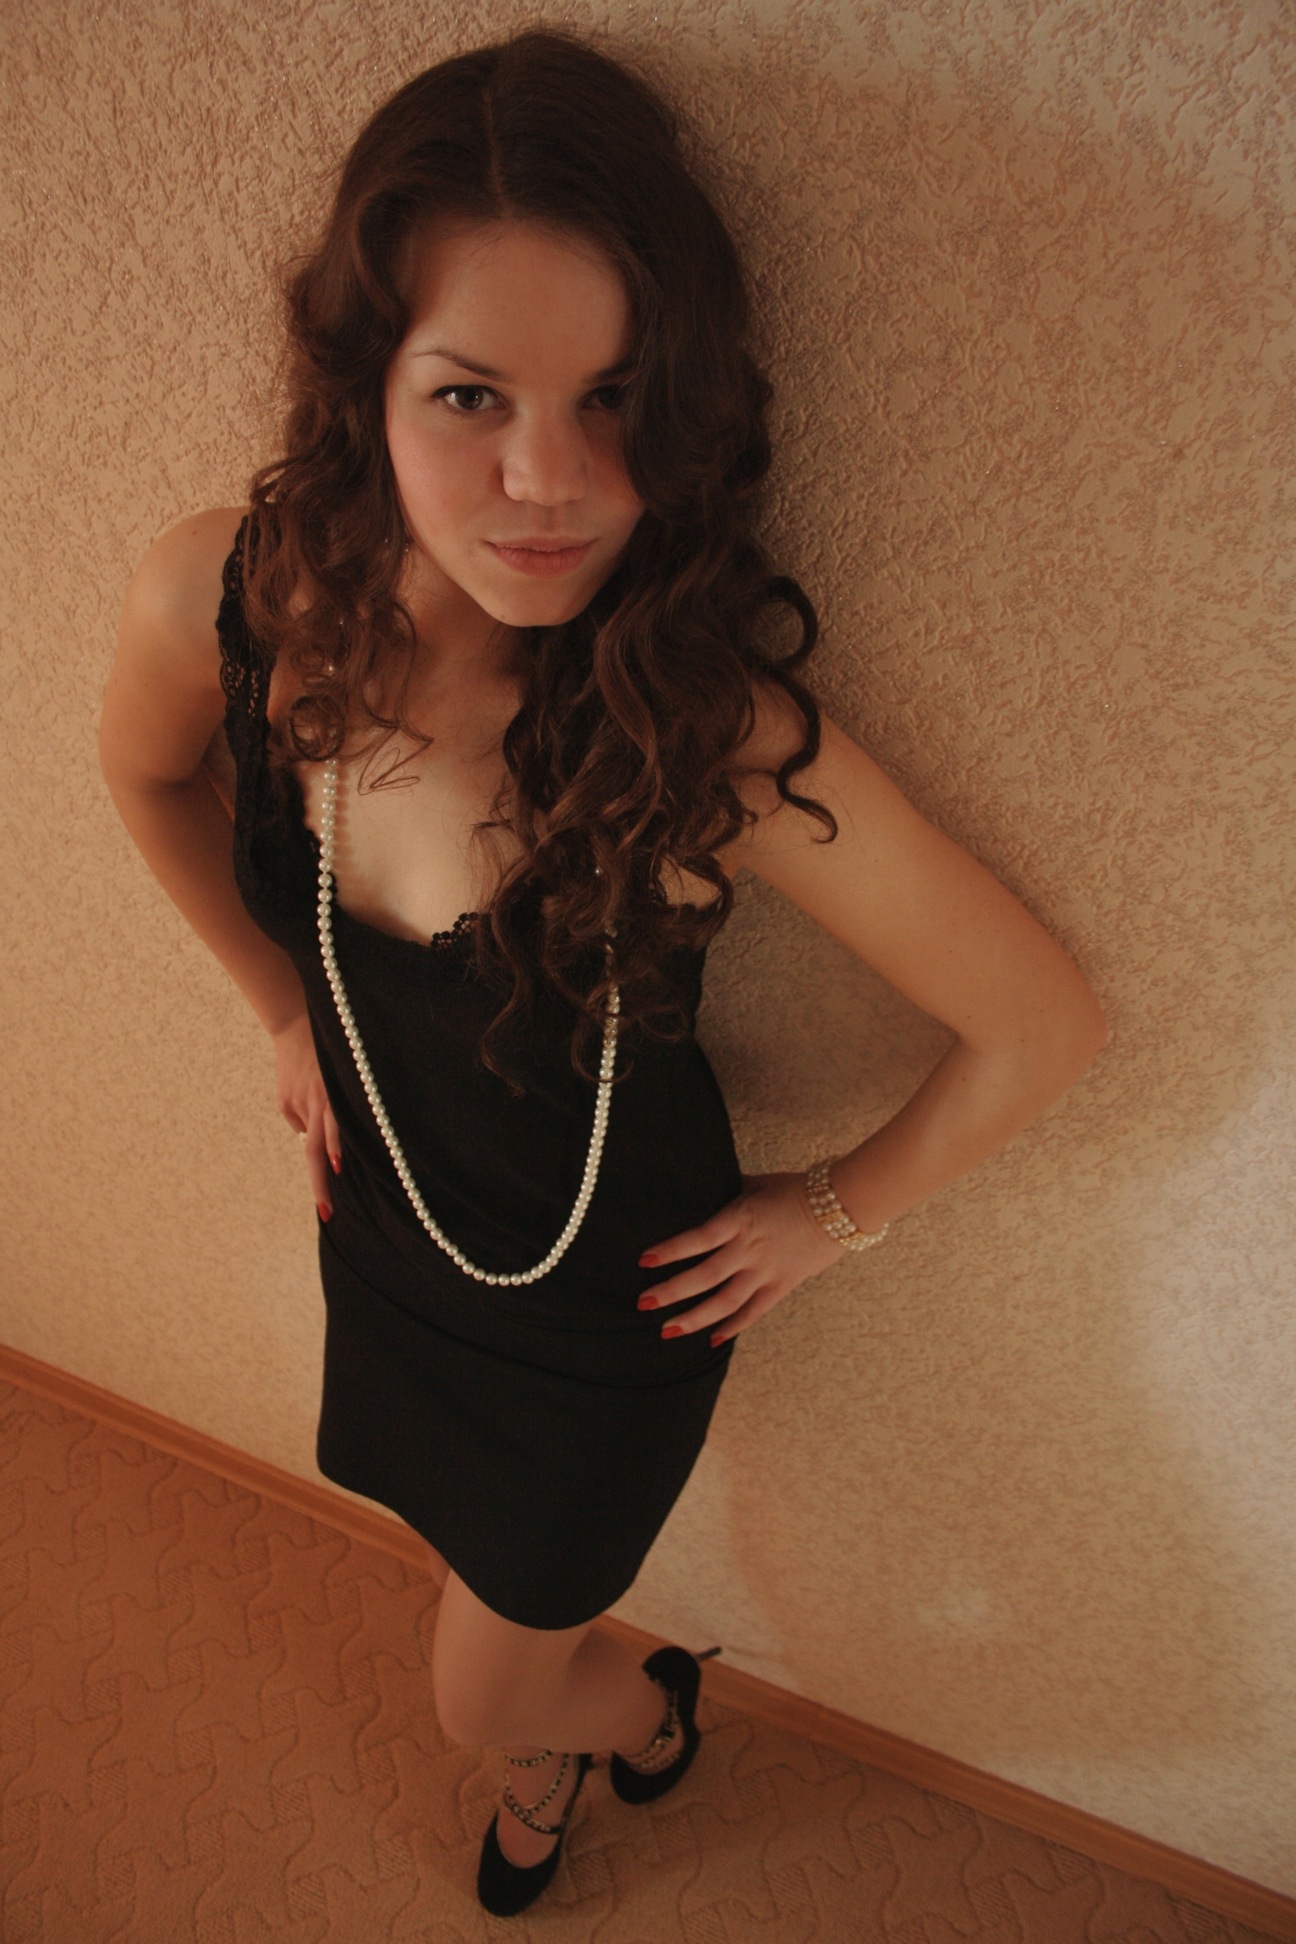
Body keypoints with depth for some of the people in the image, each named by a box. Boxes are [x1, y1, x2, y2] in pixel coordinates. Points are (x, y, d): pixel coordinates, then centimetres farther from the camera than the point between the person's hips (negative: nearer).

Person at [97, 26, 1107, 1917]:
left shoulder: (722, 736, -35)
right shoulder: (223, 603, -23)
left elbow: (1043, 1022, -23)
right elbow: (151, 772, 2)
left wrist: (839, 1209, -11)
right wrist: (289, 1011, 5)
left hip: (610, 1311, -4)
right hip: (384, 1235, 4)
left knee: (485, 1691, 21)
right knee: (486, 1595, 33)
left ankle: (649, 1705, 61)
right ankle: (550, 1753, 72)